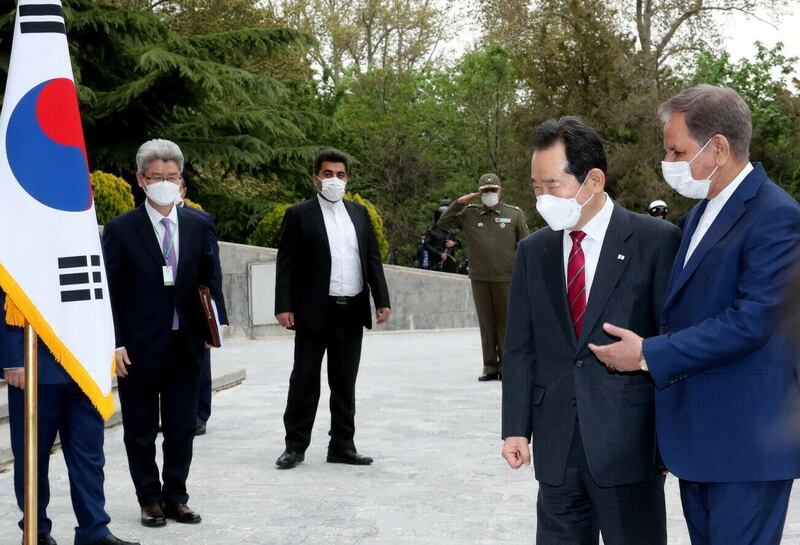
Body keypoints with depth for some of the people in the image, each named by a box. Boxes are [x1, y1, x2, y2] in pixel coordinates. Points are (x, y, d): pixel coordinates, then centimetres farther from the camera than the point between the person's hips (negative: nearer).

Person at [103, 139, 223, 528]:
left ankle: (175, 498, 22)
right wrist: (114, 343, -10)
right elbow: (109, 291, -5)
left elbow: (210, 280, 11)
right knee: (141, 429, 8)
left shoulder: (199, 226, 5)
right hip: (138, 346, -3)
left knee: (182, 427, 9)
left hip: (186, 344, 3)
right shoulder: (121, 229, -4)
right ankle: (150, 500, 21)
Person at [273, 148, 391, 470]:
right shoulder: (299, 215, -1)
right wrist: (284, 306, -13)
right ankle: (295, 445, 11)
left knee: (345, 383, 10)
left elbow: (373, 259, 12)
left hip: (352, 313, 4)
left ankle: (342, 445, 18)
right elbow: (286, 264, -5)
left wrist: (382, 299, 4)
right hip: (314, 312, -4)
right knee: (304, 381, 2)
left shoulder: (359, 213, 13)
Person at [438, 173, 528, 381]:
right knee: (486, 324, 8)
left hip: (506, 278, -2)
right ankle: (490, 367, 14)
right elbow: (443, 223, 10)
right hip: (479, 278, 2)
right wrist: (459, 202, -1)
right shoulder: (469, 213, 7)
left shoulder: (515, 214, 3)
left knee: (505, 323, 3)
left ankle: (506, 366, 11)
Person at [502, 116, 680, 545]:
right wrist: (516, 427, 4)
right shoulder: (533, 251, 9)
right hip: (556, 444, 4)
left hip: (629, 441, -4)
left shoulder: (656, 241, -5)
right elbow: (520, 348, 9)